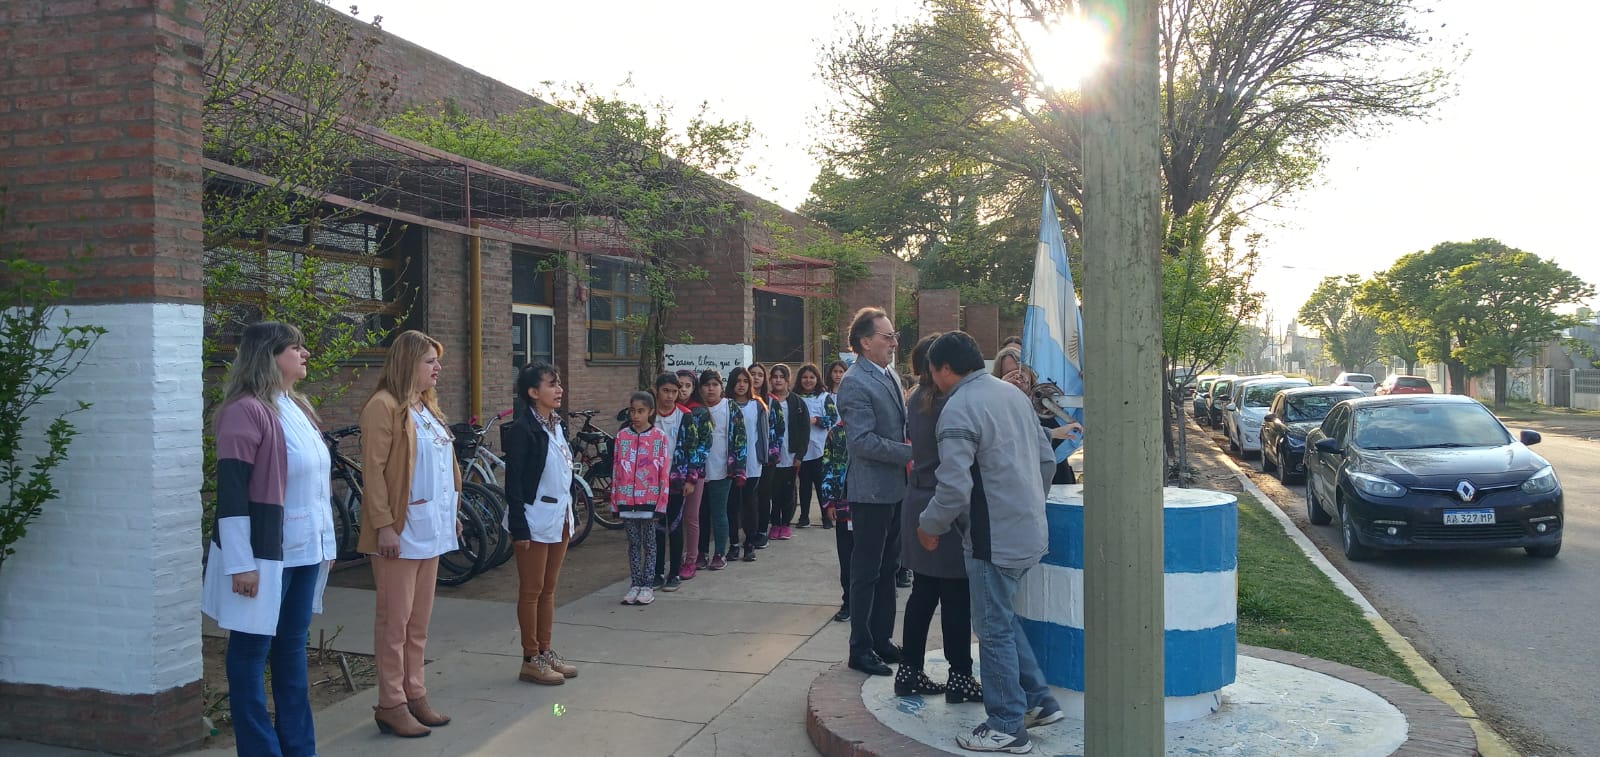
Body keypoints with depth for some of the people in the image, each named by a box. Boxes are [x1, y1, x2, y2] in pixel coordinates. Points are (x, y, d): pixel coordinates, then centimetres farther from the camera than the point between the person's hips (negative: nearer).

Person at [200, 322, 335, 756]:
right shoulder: (246, 410, -13)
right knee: (251, 653, 4)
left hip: (304, 552, 8)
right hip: (263, 555, -8)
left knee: (293, 648, 15)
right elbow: (231, 490, -17)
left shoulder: (299, 408, 12)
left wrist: (327, 543, 17)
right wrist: (240, 563, -18)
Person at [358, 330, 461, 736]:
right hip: (401, 531, -8)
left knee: (419, 621, 14)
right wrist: (383, 525, -20)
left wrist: (452, 513, 16)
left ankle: (415, 695, 22)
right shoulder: (384, 406, -11)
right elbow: (373, 470, -16)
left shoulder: (427, 407, 15)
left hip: (431, 529, 8)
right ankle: (391, 704, 8)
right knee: (395, 620, 0)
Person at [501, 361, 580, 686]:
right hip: (535, 521, -8)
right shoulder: (522, 429, -14)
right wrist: (519, 528, -19)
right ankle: (531, 660, 10)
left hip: (559, 519, 8)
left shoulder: (558, 425, 9)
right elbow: (513, 481, -16)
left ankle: (546, 652, 23)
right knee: (531, 591, 2)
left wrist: (570, 517, 15)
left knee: (548, 590, 14)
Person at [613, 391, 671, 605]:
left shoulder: (659, 437, -3)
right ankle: (635, 585, 16)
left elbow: (664, 473, -3)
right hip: (627, 500, 2)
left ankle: (648, 586, 13)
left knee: (649, 544, 6)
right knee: (633, 544, 9)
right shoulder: (622, 436, 3)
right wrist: (615, 502, 4)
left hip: (650, 499, -2)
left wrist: (661, 503, -7)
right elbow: (616, 470, 6)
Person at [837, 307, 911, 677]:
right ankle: (861, 649, 13)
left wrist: (911, 449, 5)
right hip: (872, 491, -9)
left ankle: (882, 639, 29)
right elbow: (863, 441, -23)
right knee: (866, 572, 2)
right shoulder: (854, 384, -17)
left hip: (896, 487, 9)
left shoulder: (890, 375, 10)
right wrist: (910, 452, -21)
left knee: (887, 568, 17)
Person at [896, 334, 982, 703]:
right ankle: (959, 677, 10)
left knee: (923, 591, 13)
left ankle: (909, 672, 19)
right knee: (956, 596, 1)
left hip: (918, 503, 8)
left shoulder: (917, 399, 9)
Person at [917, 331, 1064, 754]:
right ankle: (1039, 702, 26)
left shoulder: (958, 410, -17)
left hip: (996, 539, -9)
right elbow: (1047, 459, 14)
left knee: (994, 629, 3)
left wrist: (929, 526, -6)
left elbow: (955, 488, -22)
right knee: (1003, 619, 21)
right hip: (1030, 531, 9)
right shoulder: (1012, 393, 9)